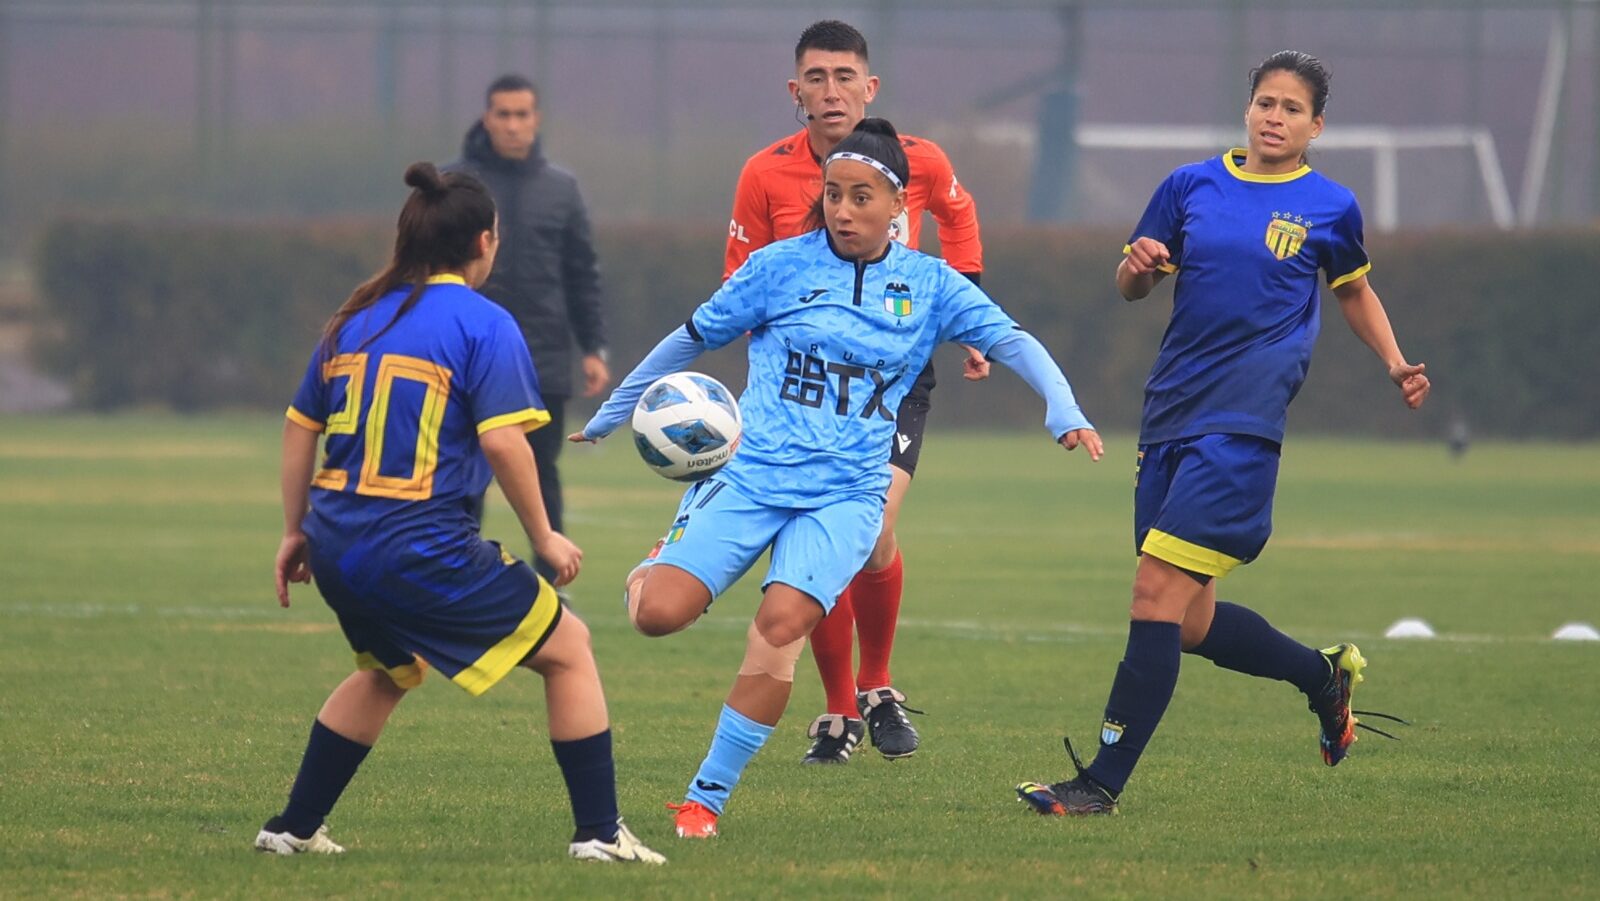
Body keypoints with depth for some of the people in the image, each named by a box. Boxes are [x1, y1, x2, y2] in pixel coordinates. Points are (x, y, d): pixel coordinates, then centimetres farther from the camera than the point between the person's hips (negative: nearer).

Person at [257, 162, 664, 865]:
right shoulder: (482, 324, -5)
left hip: (337, 545, 7)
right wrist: (544, 538, -3)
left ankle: (294, 828, 32)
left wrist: (296, 533, 26)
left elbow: (299, 427, 17)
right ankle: (599, 833, 3)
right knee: (568, 648, 8)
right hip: (422, 551, -7)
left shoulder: (354, 320, 14)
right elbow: (502, 440, -14)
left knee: (387, 671, 34)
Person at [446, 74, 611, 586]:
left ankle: (549, 581, 7)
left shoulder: (561, 189, 9)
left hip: (545, 362, 1)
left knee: (542, 476, 3)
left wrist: (594, 348, 5)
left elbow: (583, 275, 12)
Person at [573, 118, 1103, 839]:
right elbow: (692, 339, 12)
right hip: (751, 473, -1)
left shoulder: (929, 284, 7)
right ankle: (657, 564, 21)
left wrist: (1063, 412, -16)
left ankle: (707, 798, -13)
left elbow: (1012, 341, 2)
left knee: (782, 624, -24)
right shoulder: (781, 266, 3)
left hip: (846, 493, 1)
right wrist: (608, 418, 18)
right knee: (659, 614, -19)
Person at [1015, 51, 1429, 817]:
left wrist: (1395, 364, 8)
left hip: (1243, 422, -5)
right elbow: (1130, 287, 16)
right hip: (1171, 411, 5)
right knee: (1188, 623, 8)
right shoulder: (1191, 187, 10)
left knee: (1158, 591, -16)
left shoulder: (1330, 206, 5)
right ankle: (1323, 675, 35)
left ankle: (1103, 782, -14)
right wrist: (1139, 266, -7)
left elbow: (1353, 289, 22)